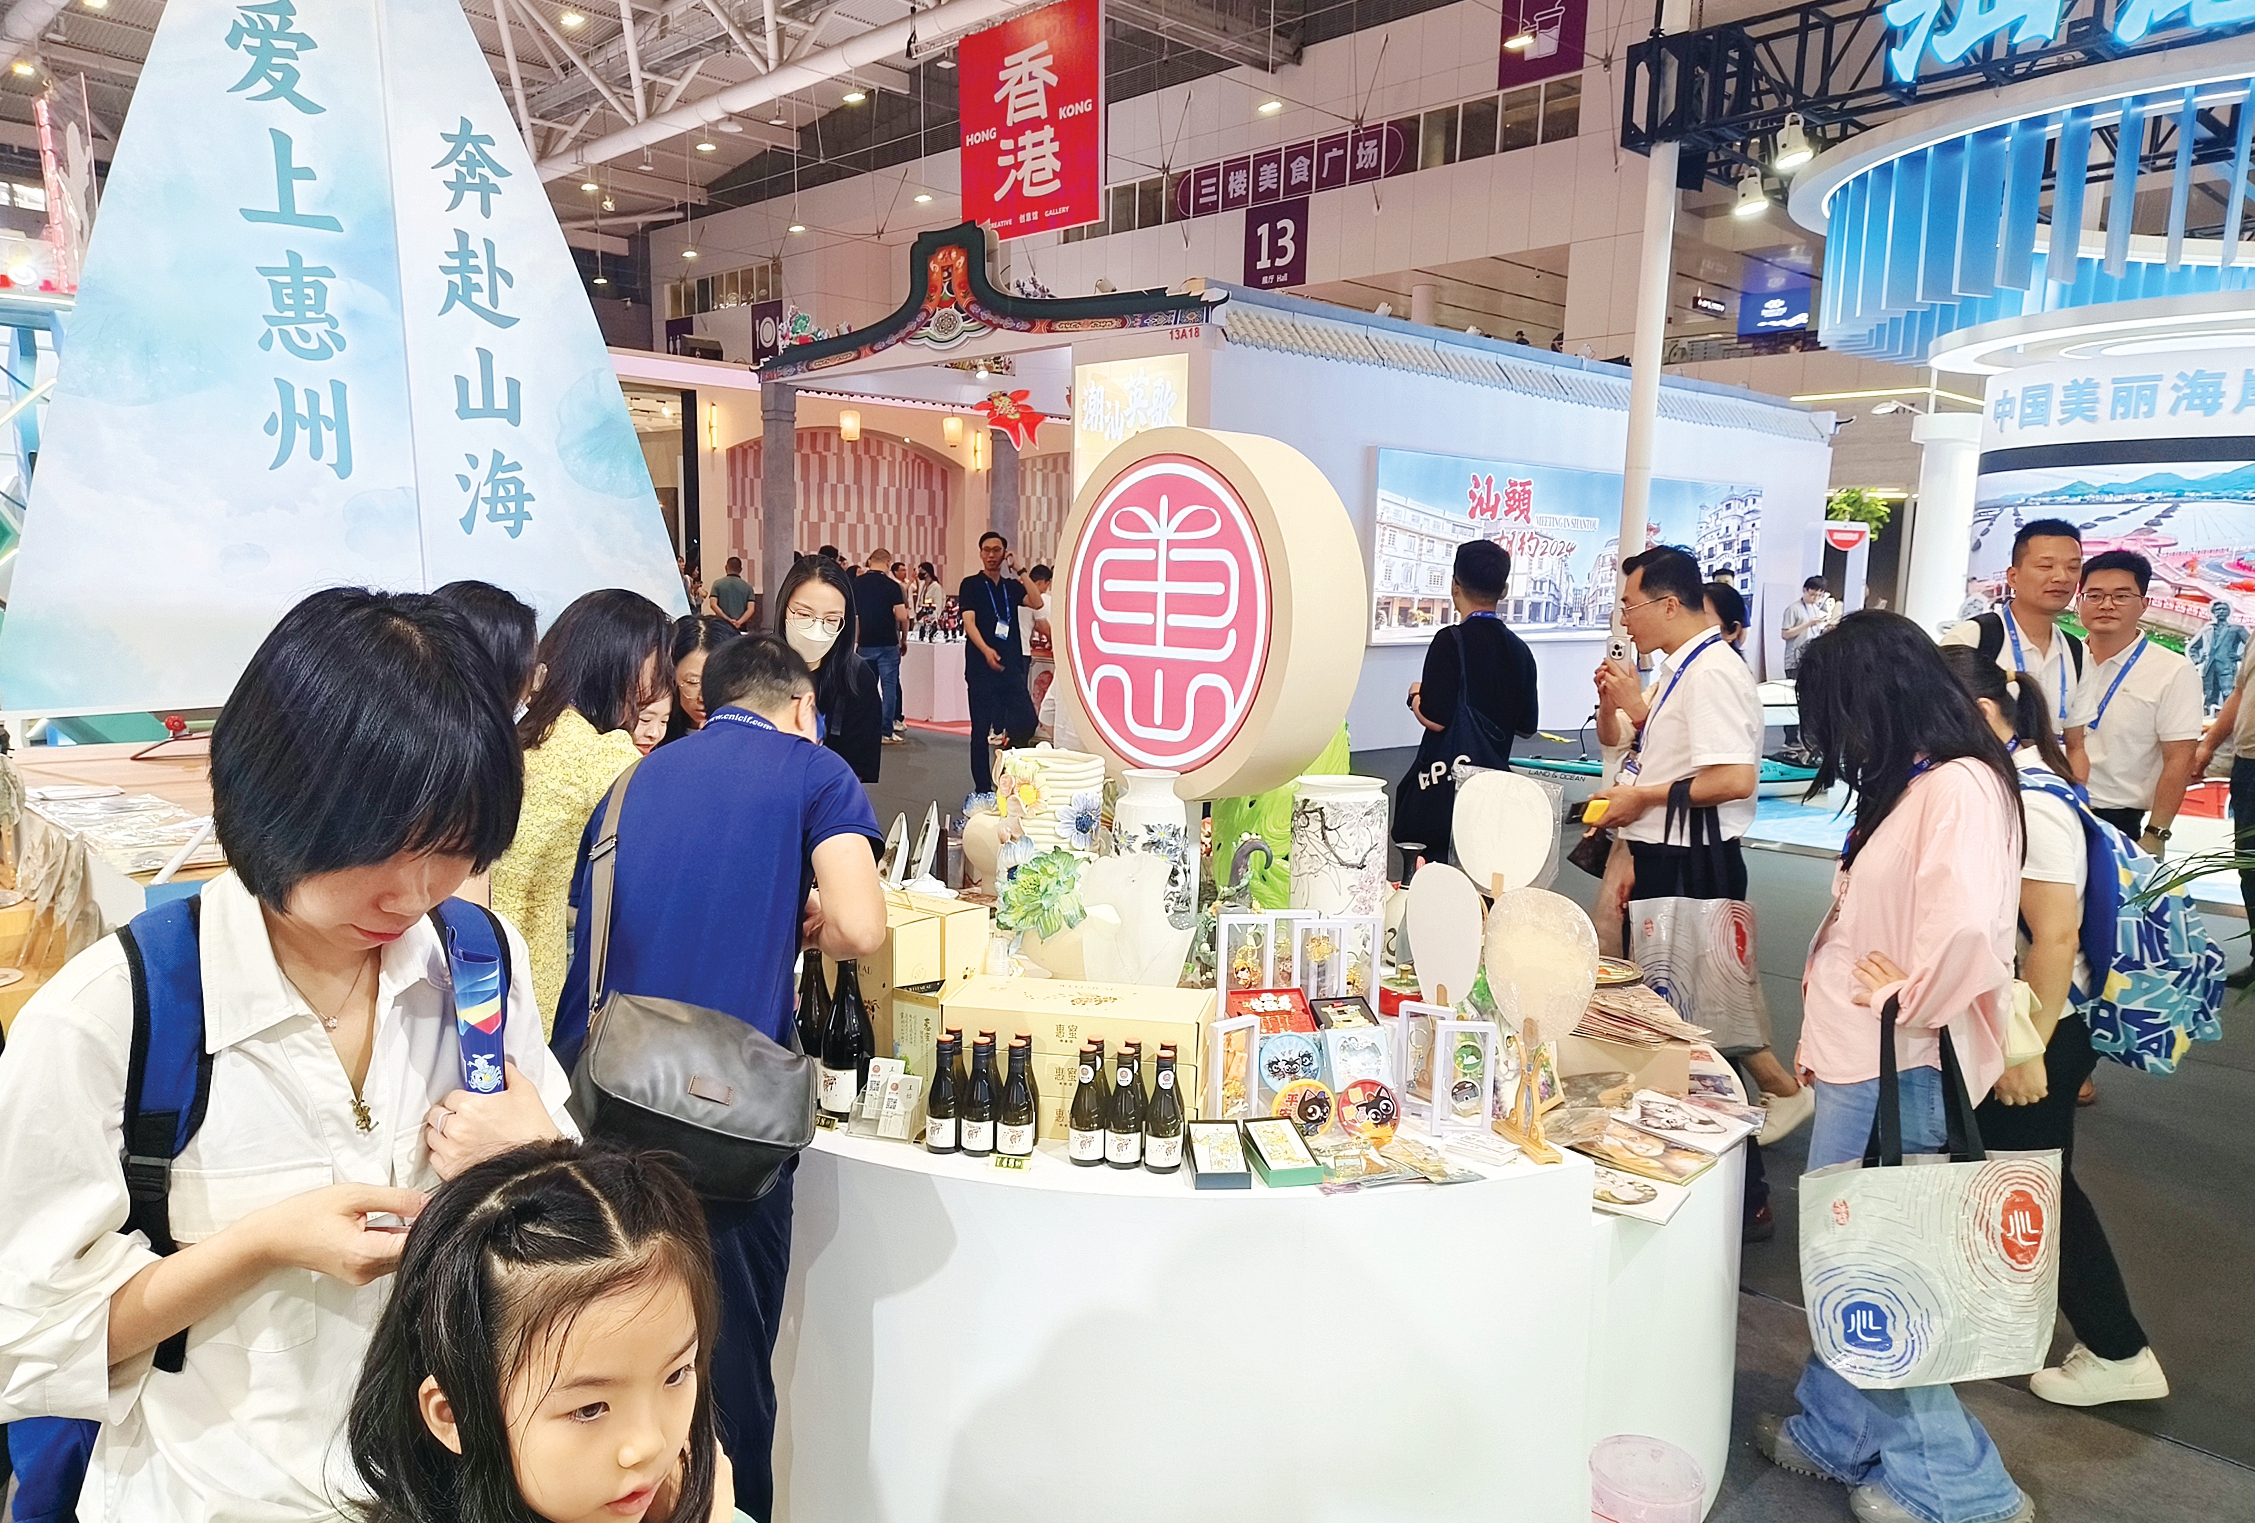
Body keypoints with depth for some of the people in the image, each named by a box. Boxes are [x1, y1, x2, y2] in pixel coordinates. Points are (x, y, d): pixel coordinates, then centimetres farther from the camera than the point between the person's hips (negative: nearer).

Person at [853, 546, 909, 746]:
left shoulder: (856, 584, 4)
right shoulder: (891, 586, -8)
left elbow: (851, 614, 9)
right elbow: (902, 617, -10)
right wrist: (904, 638, 5)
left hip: (864, 643, 4)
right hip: (887, 644, -4)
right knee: (889, 686, 1)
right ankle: (887, 731, 0)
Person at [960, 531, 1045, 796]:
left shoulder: (1012, 586, 15)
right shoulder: (971, 585, 4)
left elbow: (1037, 603, -1)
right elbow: (969, 621, -8)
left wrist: (1020, 571, -3)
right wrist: (986, 650, -24)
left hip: (1012, 665, 4)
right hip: (981, 666, -4)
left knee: (1027, 721, -8)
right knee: (981, 728, 1)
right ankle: (983, 788, 8)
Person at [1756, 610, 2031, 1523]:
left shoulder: (1960, 788, -20)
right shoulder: (1909, 786, 11)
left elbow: (1963, 930, -35)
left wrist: (1909, 1002, -18)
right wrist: (1825, 1036, 14)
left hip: (1898, 1075, -9)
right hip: (1860, 1066, 9)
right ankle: (1836, 1436, 36)